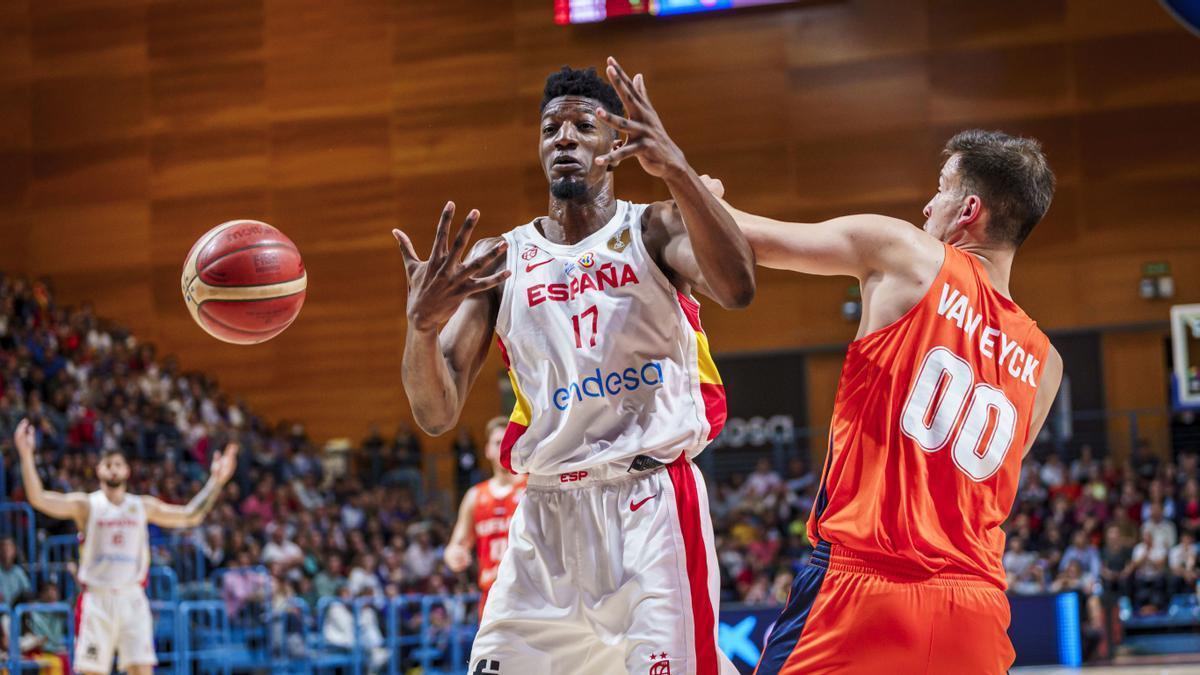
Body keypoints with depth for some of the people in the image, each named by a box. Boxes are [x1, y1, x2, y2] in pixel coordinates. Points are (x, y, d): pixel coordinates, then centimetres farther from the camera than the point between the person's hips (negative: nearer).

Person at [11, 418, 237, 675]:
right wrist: (26, 456, -22)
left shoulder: (143, 507, 11)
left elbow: (191, 516, 11)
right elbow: (38, 498, -11)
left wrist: (216, 481, 4)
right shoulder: (85, 505, 1)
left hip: (132, 600, 2)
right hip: (96, 599, -2)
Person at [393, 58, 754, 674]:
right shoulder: (498, 260, 9)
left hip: (652, 505, -3)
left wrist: (676, 170, -35)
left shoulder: (653, 230, 1)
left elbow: (736, 289, -22)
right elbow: (437, 415, 1)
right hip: (547, 513, 3)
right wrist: (422, 322, -21)